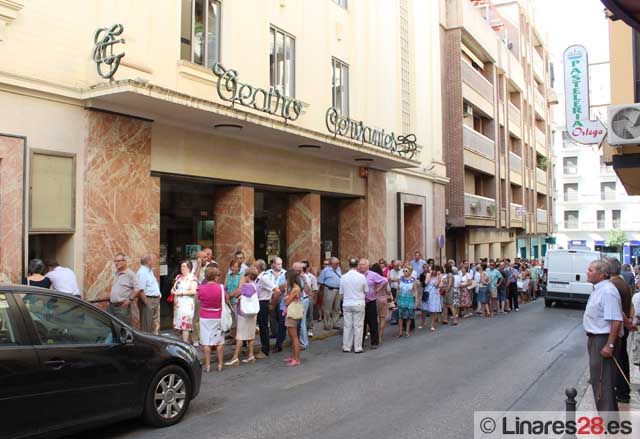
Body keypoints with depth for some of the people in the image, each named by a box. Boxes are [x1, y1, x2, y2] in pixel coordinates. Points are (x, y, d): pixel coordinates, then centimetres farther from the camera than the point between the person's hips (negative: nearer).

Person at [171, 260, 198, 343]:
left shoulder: (192, 278, -6)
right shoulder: (178, 277, 16)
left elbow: (193, 291, -17)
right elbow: (173, 288, 22)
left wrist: (180, 293, -15)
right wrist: (173, 291, -2)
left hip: (187, 304, -7)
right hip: (177, 304, 7)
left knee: (185, 324, -10)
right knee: (178, 324, 7)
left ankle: (185, 343, -7)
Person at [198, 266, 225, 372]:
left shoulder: (201, 288, -8)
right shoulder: (221, 288, -11)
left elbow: (199, 298, 7)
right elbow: (226, 300, -2)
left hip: (205, 317, 0)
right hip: (218, 317, 0)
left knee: (206, 342, 6)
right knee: (219, 341, 11)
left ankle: (207, 365, 8)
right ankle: (220, 364, 14)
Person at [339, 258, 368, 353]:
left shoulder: (344, 277, -2)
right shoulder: (361, 276, -9)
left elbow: (341, 292, 4)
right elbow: (366, 290, 1)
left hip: (346, 304, 2)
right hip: (359, 304, -2)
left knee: (347, 326, 9)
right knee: (358, 326, 4)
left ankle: (346, 347, 13)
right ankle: (358, 348, 7)